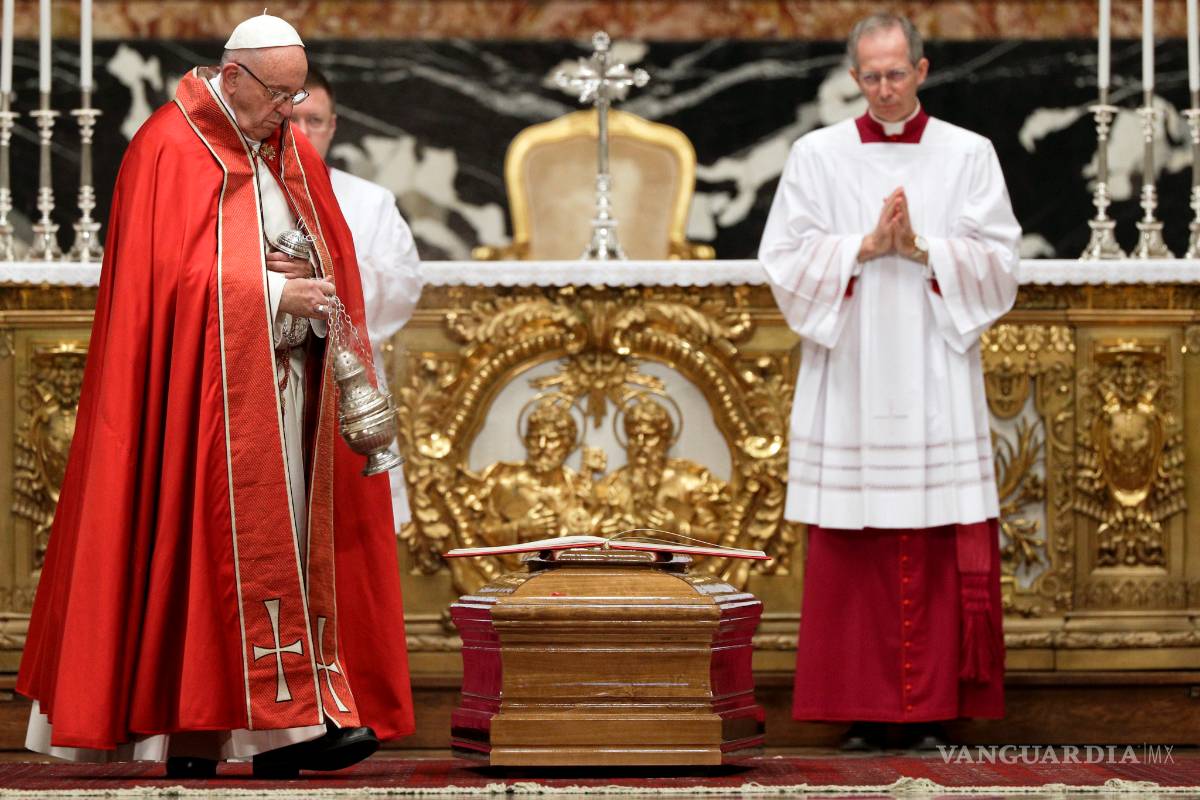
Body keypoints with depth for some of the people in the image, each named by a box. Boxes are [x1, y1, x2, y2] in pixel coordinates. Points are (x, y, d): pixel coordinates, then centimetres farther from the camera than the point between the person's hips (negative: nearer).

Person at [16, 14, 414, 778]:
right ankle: (192, 735, -7)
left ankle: (284, 727, 0)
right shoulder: (168, 150, -6)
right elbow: (167, 276, -13)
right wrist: (270, 292, -17)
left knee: (289, 547, 1)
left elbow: (336, 265, 19)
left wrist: (313, 287, -4)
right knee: (210, 551, -9)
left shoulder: (295, 155, 15)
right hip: (206, 388, -7)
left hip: (291, 384, 7)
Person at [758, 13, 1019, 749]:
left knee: (940, 546, -2)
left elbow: (998, 261, 1)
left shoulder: (969, 156, 6)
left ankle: (932, 706, 3)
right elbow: (785, 258, 0)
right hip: (849, 378, 0)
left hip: (935, 381, 0)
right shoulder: (817, 156, 6)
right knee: (851, 550, -1)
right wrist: (866, 246, -12)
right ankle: (859, 708, 4)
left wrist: (921, 249, -13)